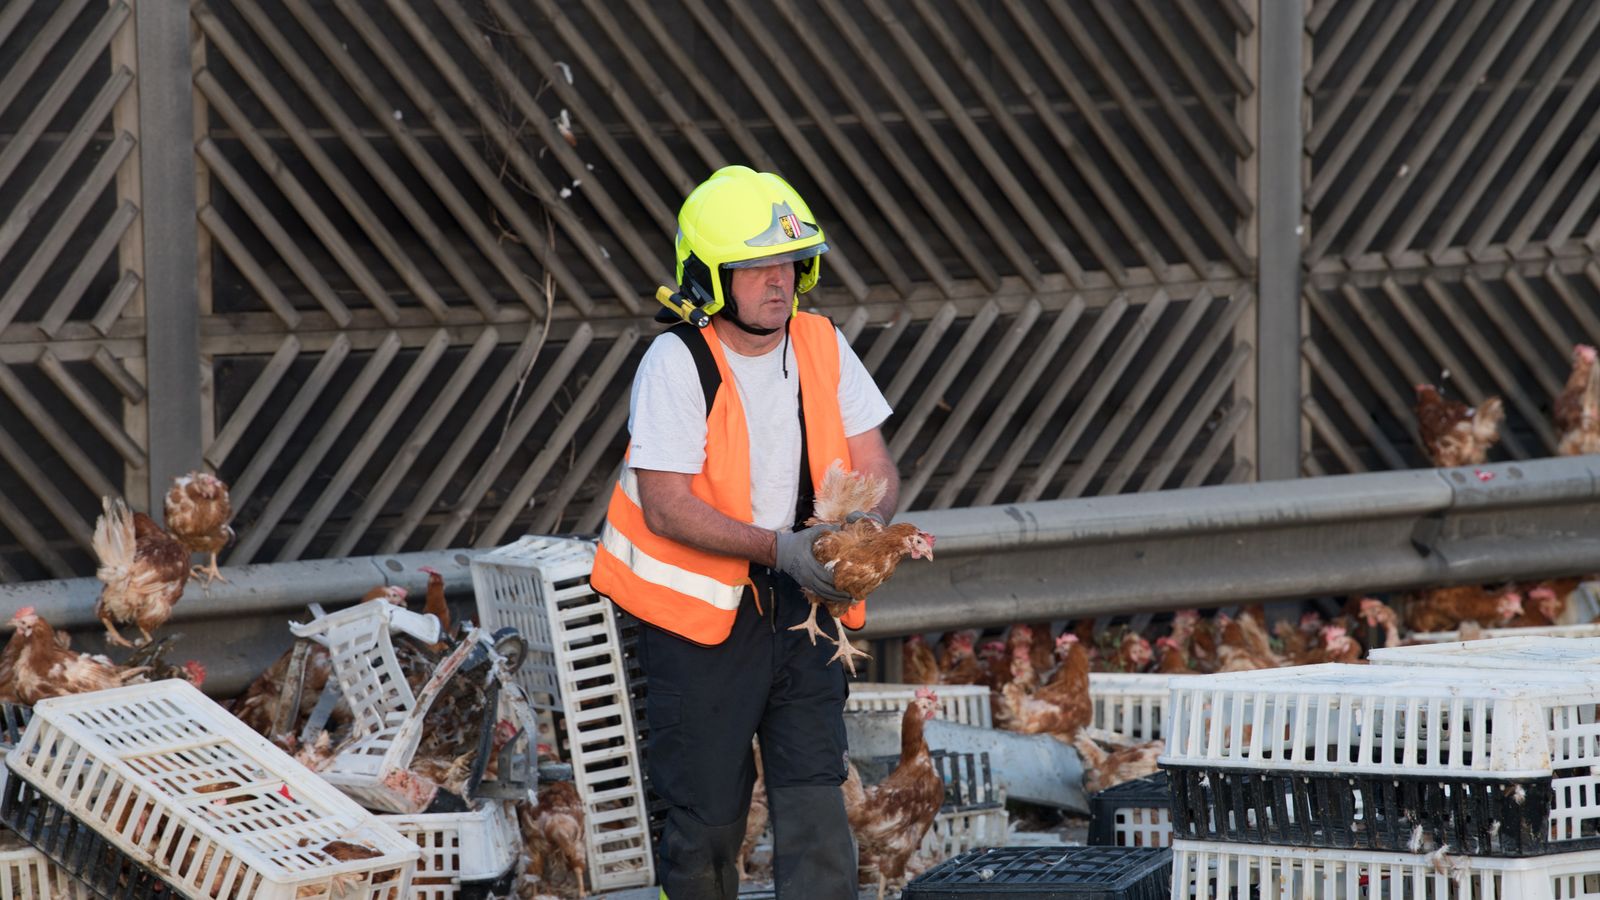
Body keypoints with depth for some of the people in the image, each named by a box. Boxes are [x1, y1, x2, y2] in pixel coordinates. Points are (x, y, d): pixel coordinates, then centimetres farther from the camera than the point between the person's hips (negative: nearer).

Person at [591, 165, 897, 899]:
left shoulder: (821, 347, -3)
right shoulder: (677, 364, -18)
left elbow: (873, 468, 1)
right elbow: (666, 508, -21)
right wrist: (778, 547, -30)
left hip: (795, 596, 4)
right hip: (698, 605, -4)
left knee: (814, 785, -4)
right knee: (707, 808, 2)